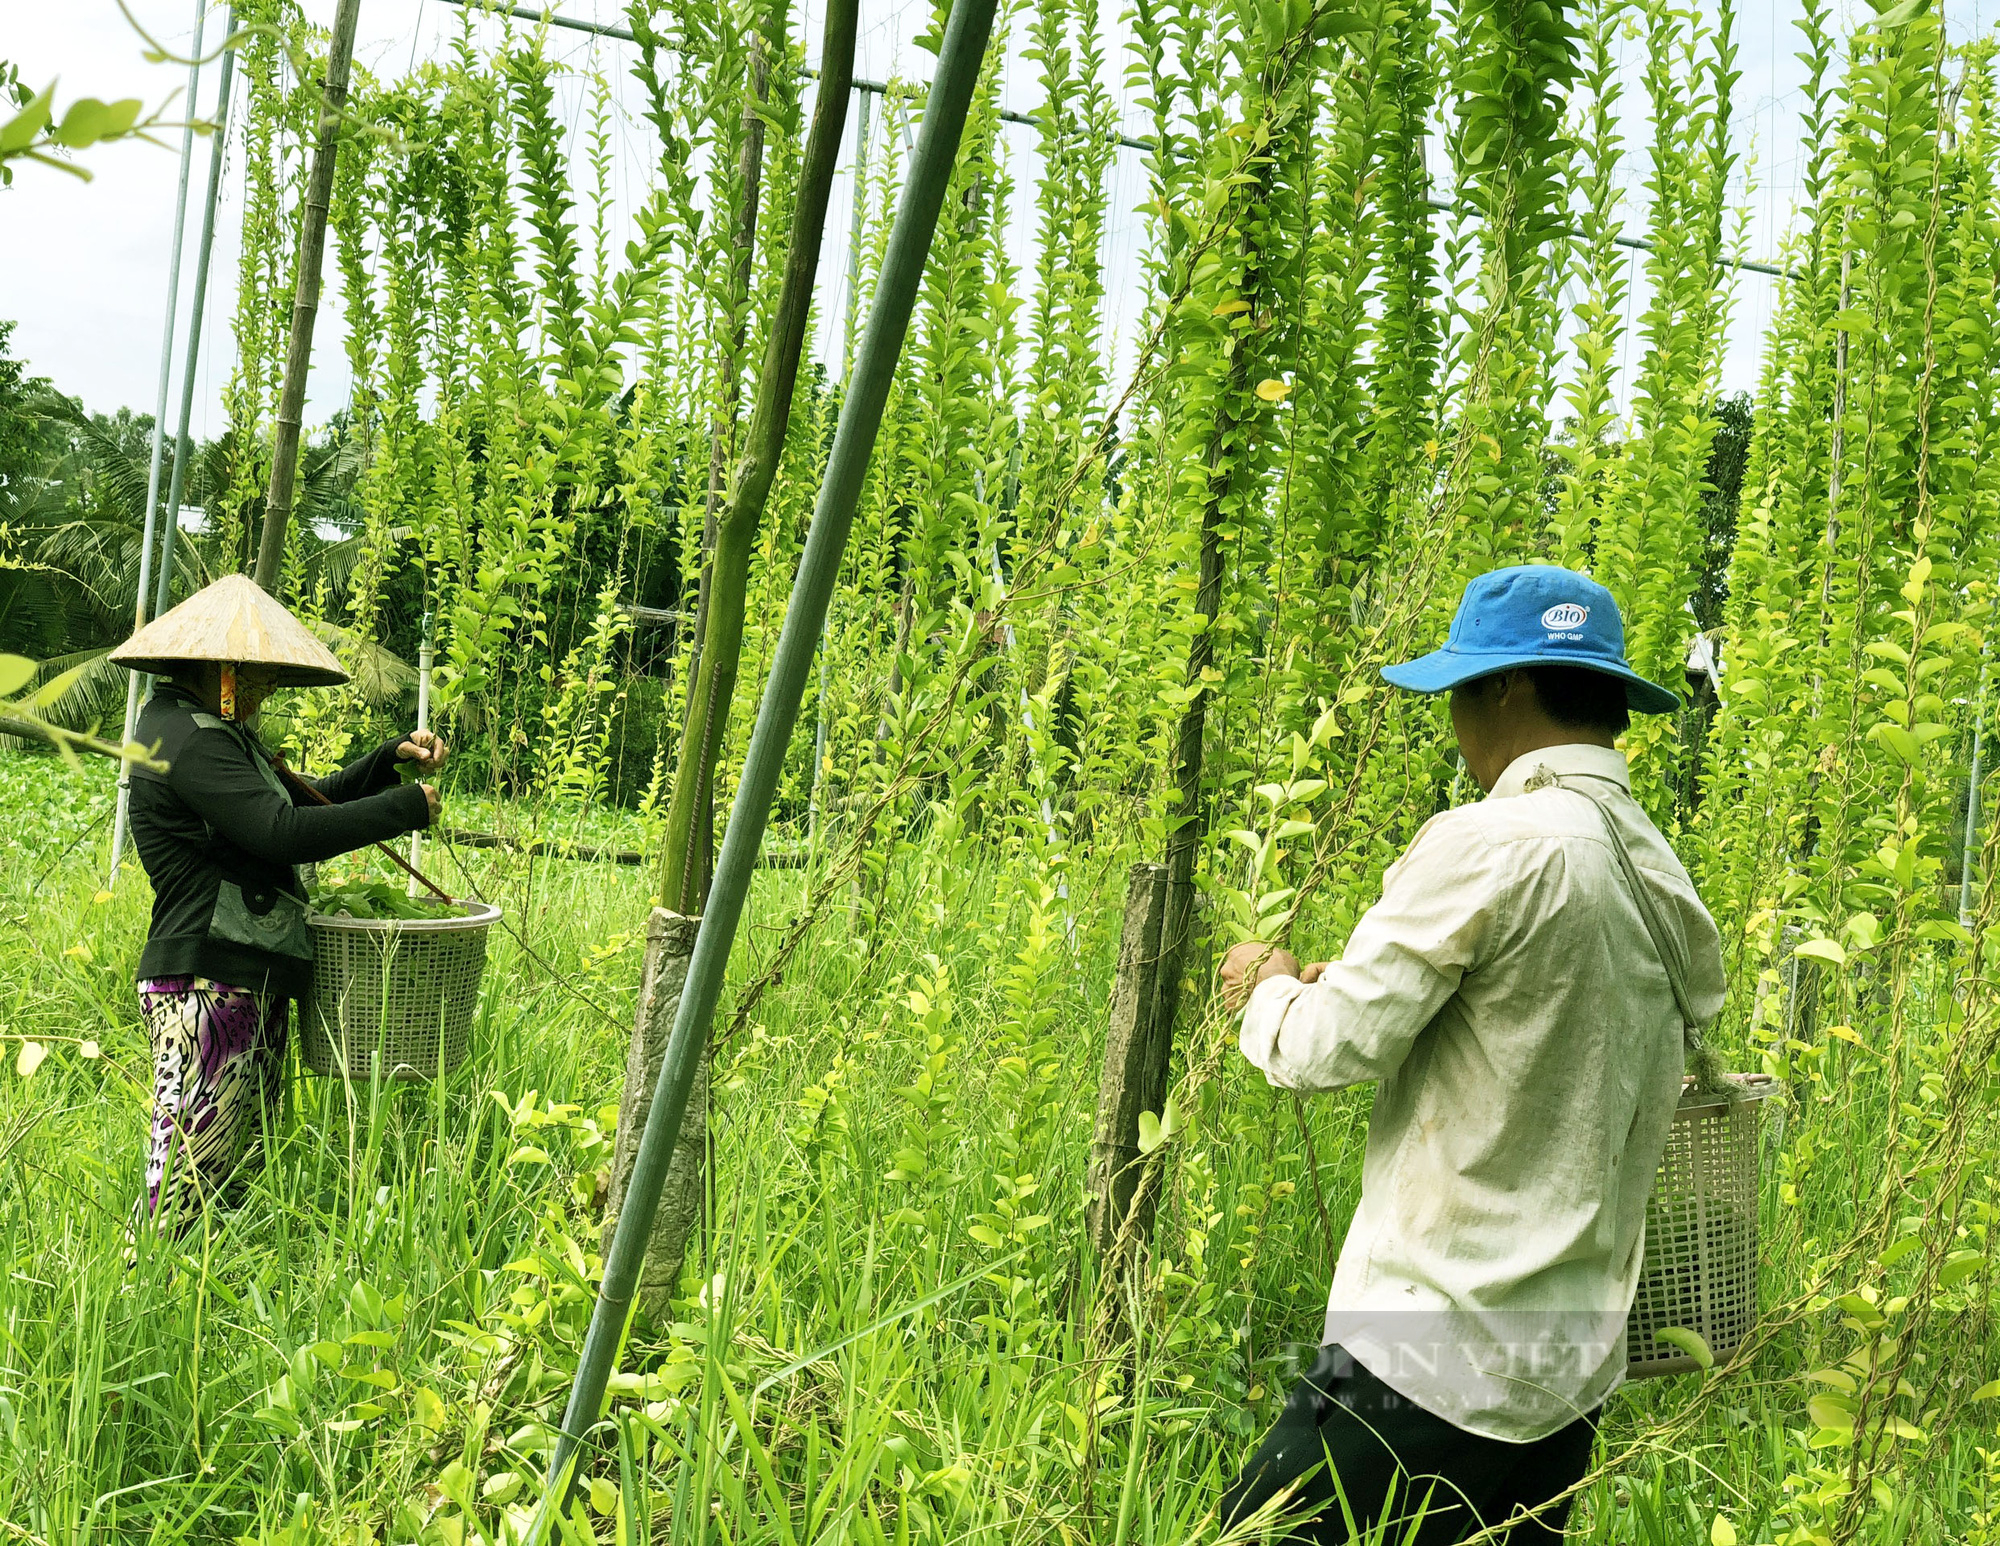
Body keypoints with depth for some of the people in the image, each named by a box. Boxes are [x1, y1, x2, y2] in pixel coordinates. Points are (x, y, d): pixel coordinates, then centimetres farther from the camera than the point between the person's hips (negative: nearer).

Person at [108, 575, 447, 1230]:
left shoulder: (219, 733, 19)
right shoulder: (187, 738, -15)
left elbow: (311, 800, 25)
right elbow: (286, 832, -24)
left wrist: (394, 758, 11)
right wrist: (410, 806, -15)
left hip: (251, 990, 11)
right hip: (207, 987, -11)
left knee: (241, 1176, 12)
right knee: (184, 1197, -10)